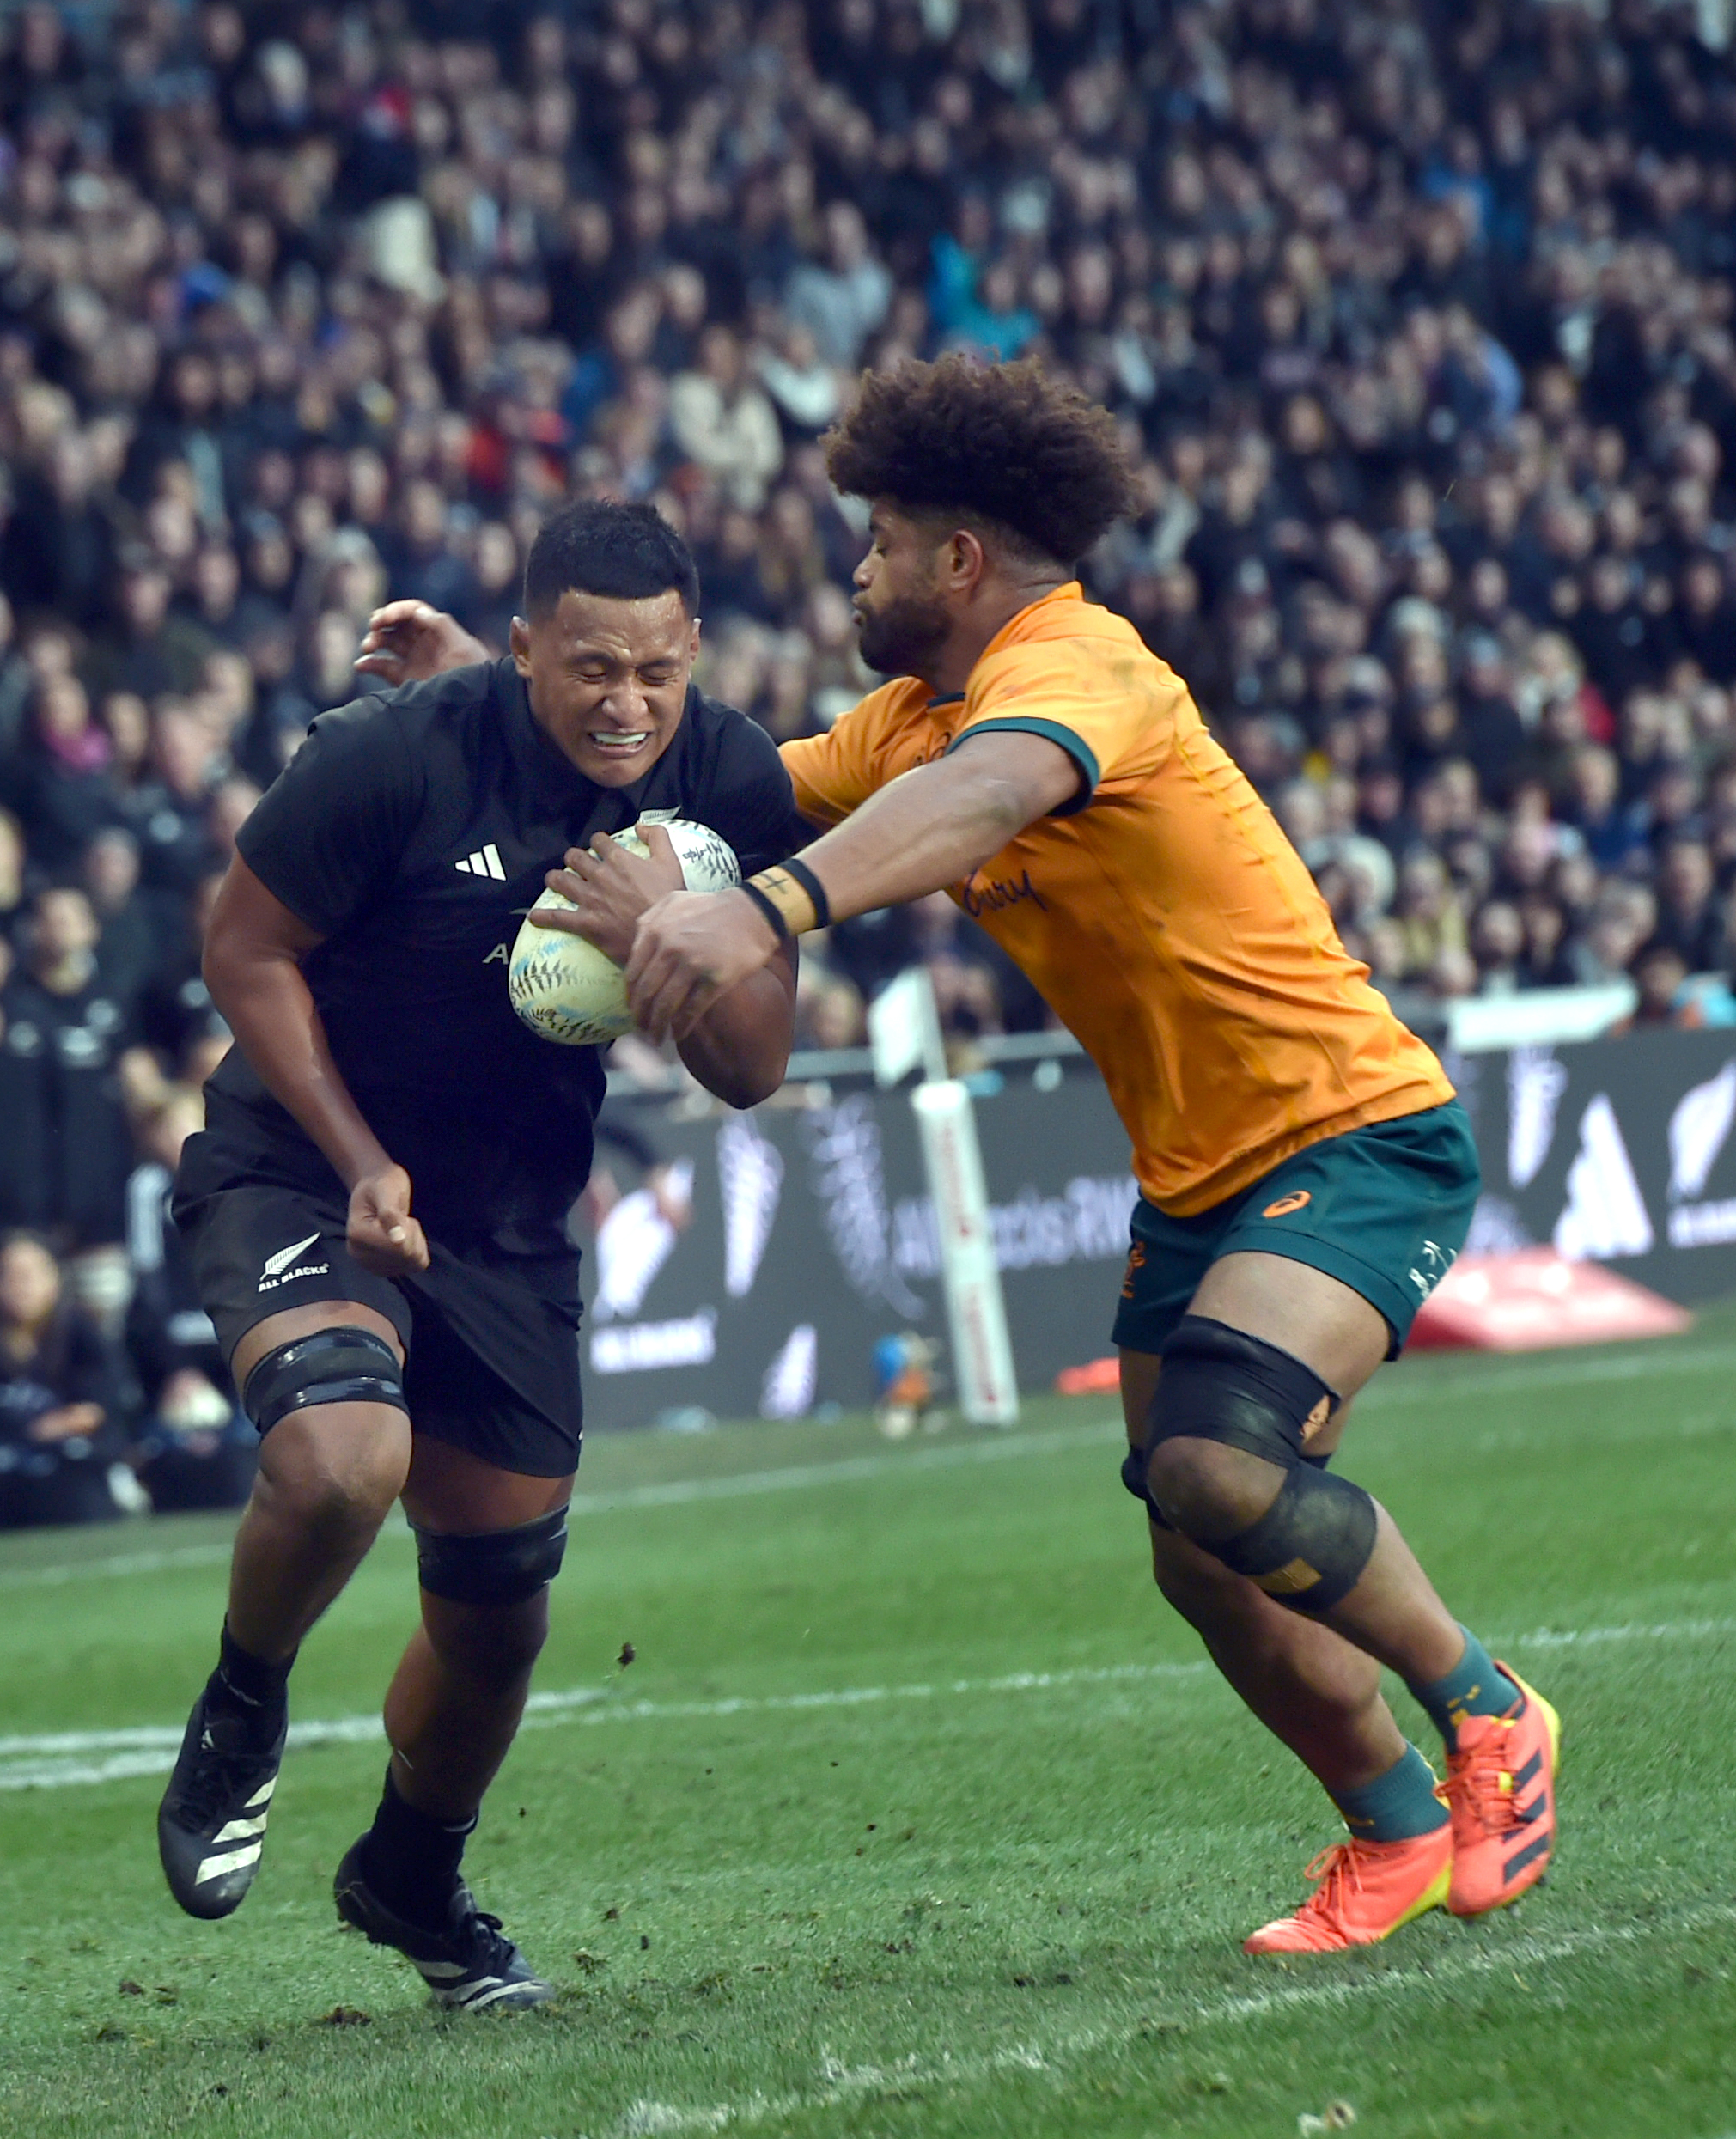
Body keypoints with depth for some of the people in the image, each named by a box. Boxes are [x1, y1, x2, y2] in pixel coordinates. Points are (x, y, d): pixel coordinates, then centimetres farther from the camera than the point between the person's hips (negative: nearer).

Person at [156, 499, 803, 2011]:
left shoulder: (731, 787, -9)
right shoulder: (397, 755, -22)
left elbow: (752, 1072, -7)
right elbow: (248, 952, -9)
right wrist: (361, 1163, -16)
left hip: (511, 1230, 5)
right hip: (300, 1174, -5)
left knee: (499, 1613, 10)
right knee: (342, 1457, -34)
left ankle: (414, 1878, 40)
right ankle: (242, 1714, -2)